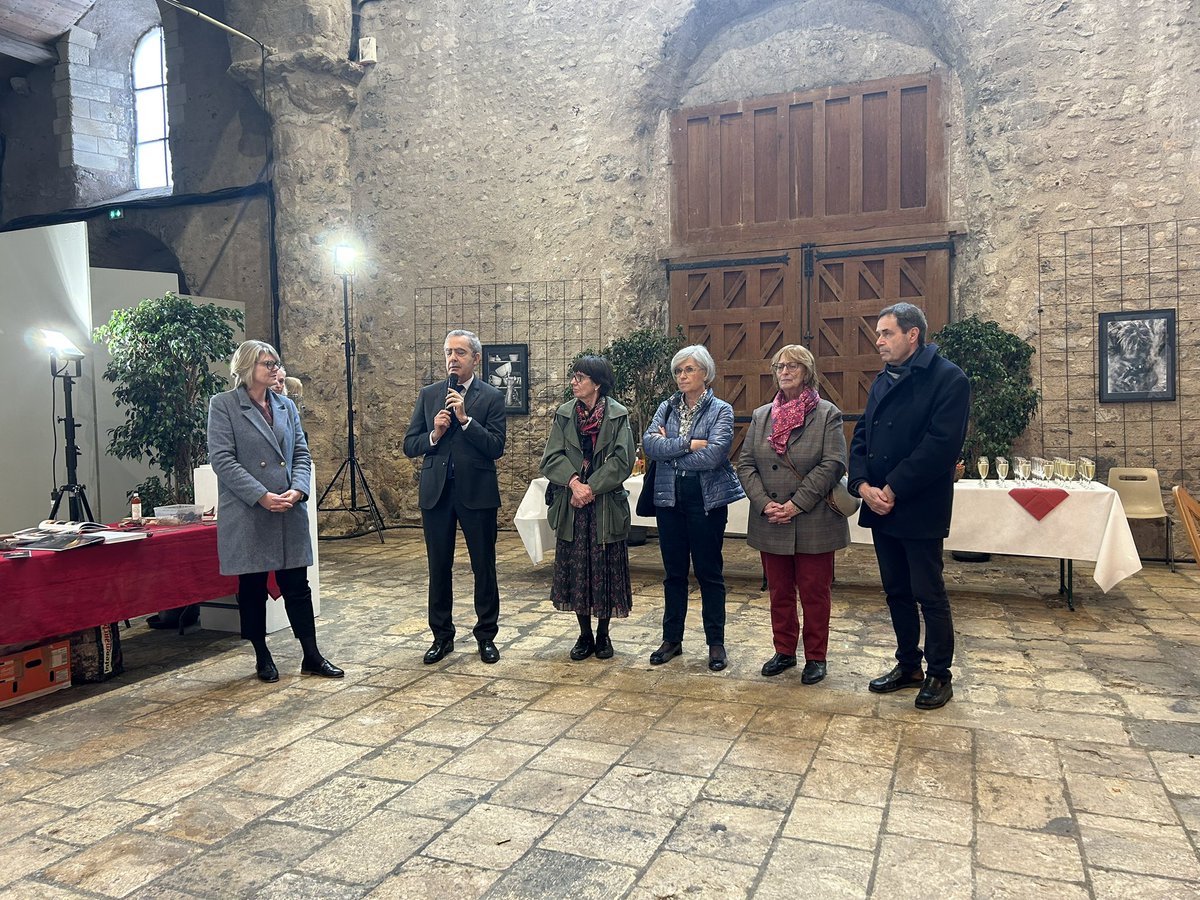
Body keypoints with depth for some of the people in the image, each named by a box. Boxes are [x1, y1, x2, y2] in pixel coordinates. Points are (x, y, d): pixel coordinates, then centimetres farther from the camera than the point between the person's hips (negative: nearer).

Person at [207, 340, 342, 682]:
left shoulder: (286, 406, 12)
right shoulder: (223, 405, -3)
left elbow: (301, 454, 10)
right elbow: (222, 459, -11)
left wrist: (298, 489, -9)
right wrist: (262, 496, -18)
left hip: (289, 513, 4)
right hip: (247, 514, -4)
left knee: (296, 584, 7)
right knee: (252, 587, 7)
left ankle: (311, 657, 14)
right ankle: (262, 658, 22)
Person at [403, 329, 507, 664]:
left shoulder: (492, 397, -2)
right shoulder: (428, 394, 8)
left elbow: (496, 448, -12)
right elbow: (409, 445, 6)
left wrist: (465, 418, -19)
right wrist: (433, 435, -13)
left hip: (477, 492, -3)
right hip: (436, 492, 3)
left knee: (484, 567, 6)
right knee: (439, 568, 11)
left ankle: (486, 636, 21)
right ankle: (442, 635, 25)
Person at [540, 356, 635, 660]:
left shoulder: (618, 415, -3)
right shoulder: (564, 414, 5)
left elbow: (622, 460, -10)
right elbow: (552, 457, -2)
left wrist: (591, 488, -17)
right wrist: (574, 482, -18)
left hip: (607, 505, -2)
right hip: (571, 505, 3)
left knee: (606, 569, 5)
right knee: (575, 569, 7)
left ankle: (603, 635, 22)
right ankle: (585, 635, 22)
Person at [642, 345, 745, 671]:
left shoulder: (720, 410, -4)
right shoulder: (666, 408, 8)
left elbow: (712, 455, -18)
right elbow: (649, 443, -7)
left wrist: (669, 449, -9)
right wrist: (688, 443, -16)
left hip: (706, 500, -4)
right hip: (669, 498, 4)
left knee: (709, 572, 5)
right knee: (673, 572, 12)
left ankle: (716, 643, 17)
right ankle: (672, 639, 23)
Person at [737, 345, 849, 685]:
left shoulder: (827, 415, -2)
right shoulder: (761, 416, 10)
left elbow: (832, 465, -11)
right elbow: (745, 463, 5)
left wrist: (796, 504, -16)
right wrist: (764, 503, -10)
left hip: (813, 524, -4)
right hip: (771, 524, 4)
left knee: (814, 592, 6)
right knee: (779, 591, 13)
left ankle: (816, 657, 20)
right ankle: (784, 651, 28)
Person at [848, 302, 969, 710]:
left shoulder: (948, 379, -10)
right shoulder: (882, 382, 14)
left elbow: (941, 443, -19)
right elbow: (860, 437, 9)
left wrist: (893, 490, -18)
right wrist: (863, 485, -7)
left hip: (919, 509, -7)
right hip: (880, 507, 7)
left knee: (929, 595, 3)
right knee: (896, 592, 15)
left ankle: (939, 675, 18)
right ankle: (908, 665, 29)